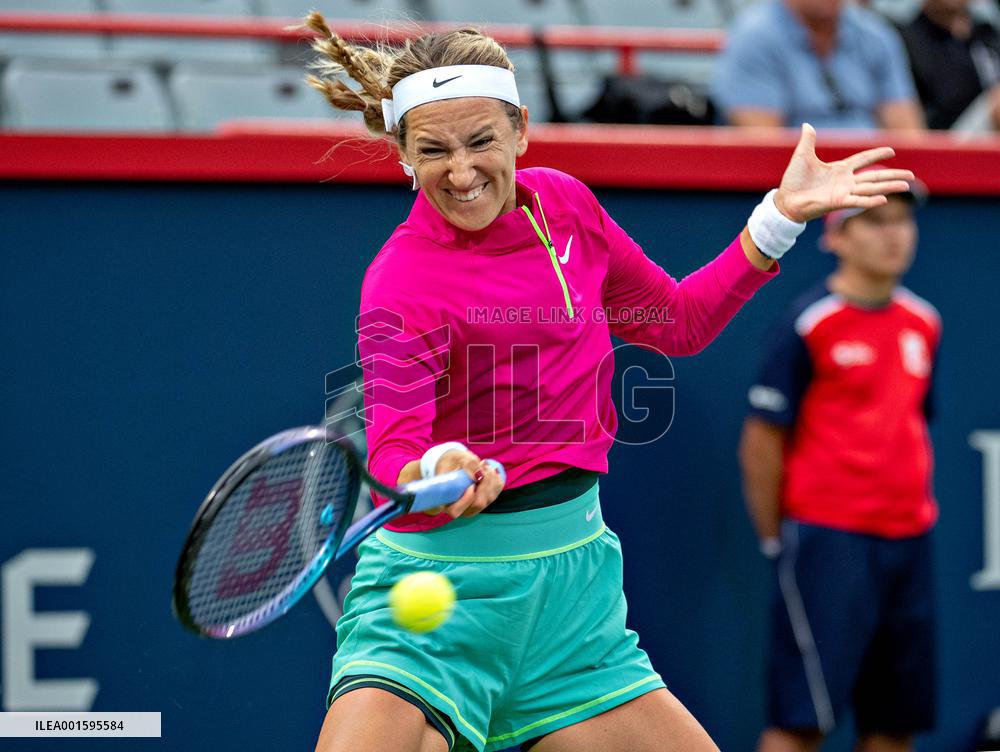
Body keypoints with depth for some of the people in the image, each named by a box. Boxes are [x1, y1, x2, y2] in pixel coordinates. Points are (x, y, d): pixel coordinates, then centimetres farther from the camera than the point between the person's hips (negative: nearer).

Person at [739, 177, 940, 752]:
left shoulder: (923, 323, 10)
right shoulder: (809, 326, -8)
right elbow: (761, 443, -6)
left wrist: (913, 511, 14)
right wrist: (776, 540, -3)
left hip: (909, 540, 7)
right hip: (830, 539, -7)